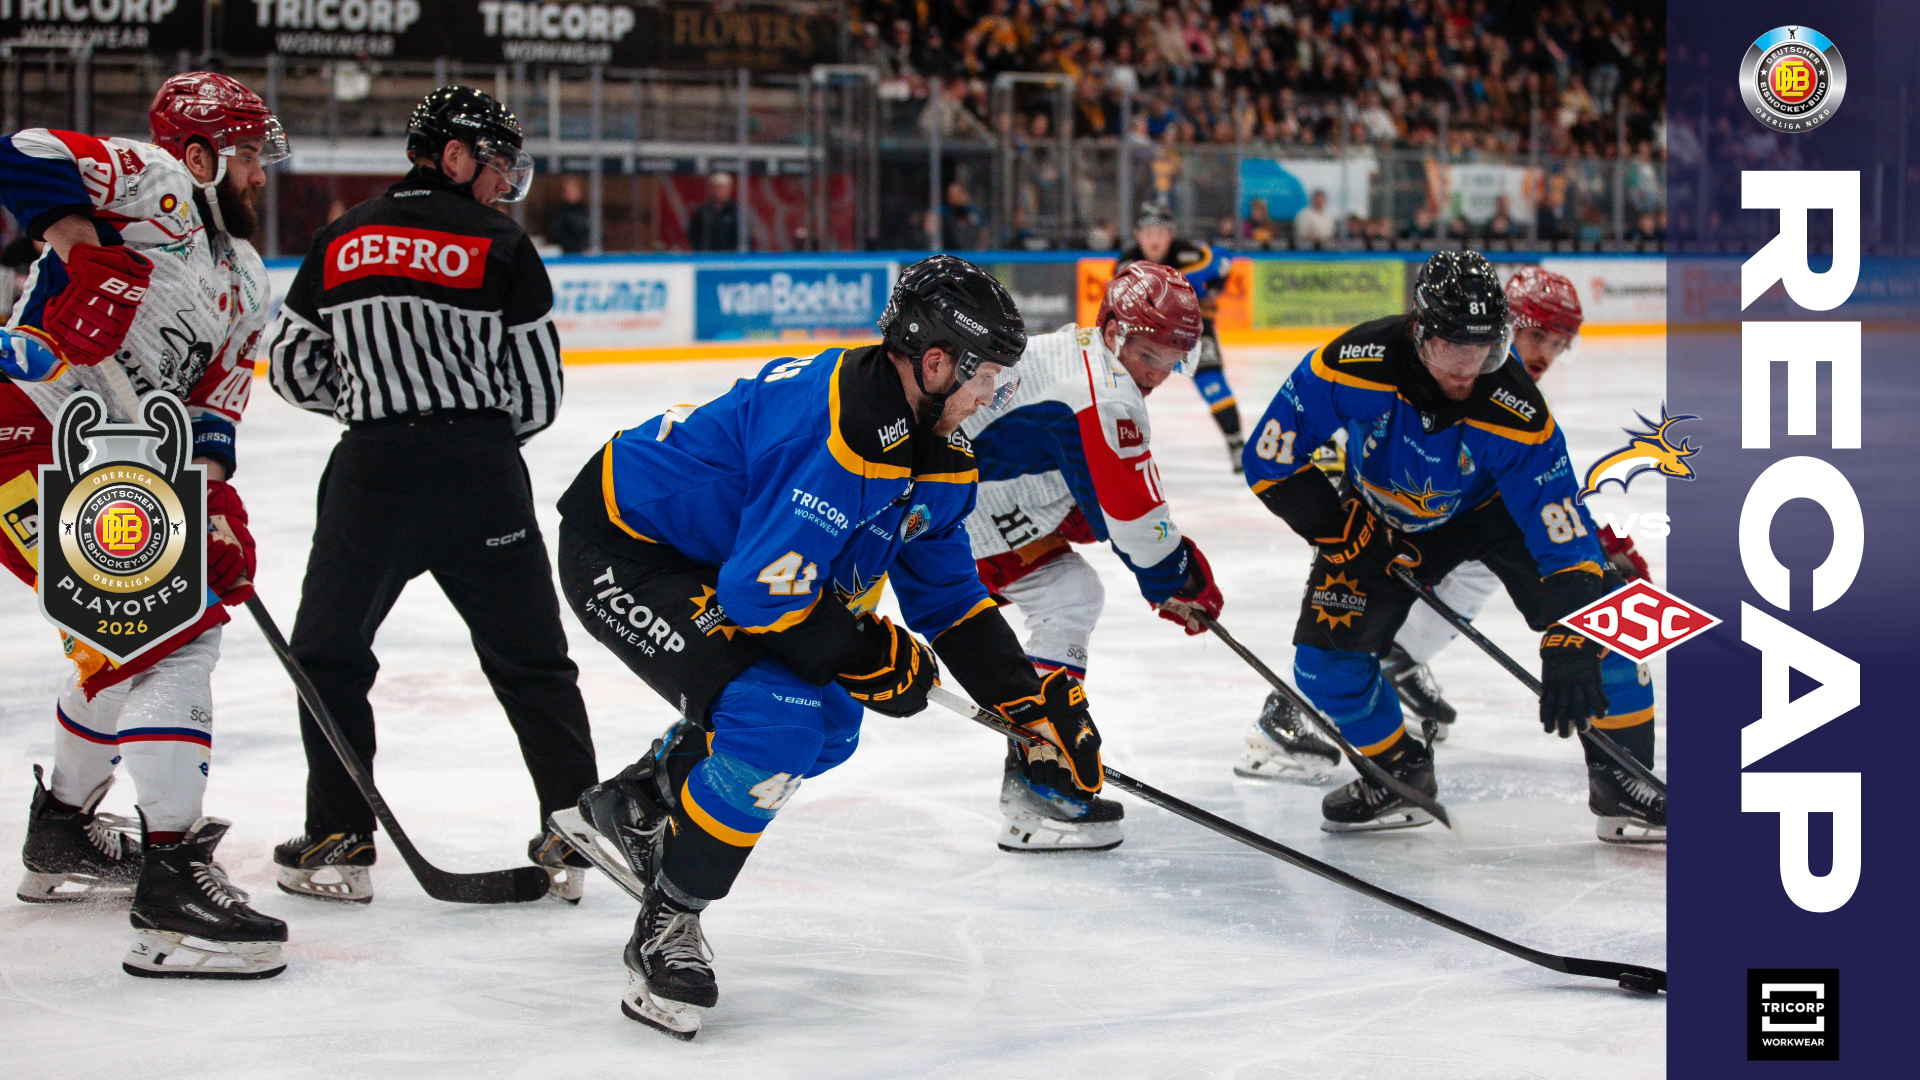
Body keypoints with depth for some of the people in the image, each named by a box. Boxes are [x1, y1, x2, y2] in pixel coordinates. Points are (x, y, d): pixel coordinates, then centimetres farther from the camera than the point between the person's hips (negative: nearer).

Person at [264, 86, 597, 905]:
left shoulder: (338, 243, 11)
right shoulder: (500, 246, 2)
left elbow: (294, 369, 15)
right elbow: (538, 392, 3)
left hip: (372, 467, 1)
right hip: (480, 471, -1)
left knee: (329, 652, 15)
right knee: (529, 657, 9)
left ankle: (338, 844, 10)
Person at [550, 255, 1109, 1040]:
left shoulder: (933, 447, 1)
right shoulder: (840, 431, -31)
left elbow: (947, 596, 11)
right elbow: (761, 594, -31)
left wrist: (1036, 704, 5)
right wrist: (872, 657, -17)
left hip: (698, 551, 10)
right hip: (620, 552, -10)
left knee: (827, 723, 15)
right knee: (775, 721, -23)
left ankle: (631, 807, 30)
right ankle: (666, 929, -9)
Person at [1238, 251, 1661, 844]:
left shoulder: (1514, 410, -35)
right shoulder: (1353, 366, -33)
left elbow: (1565, 537, -34)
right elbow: (1270, 461, -20)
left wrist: (1567, 650, -43)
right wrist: (1346, 536, -20)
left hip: (1495, 506, -1)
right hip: (1385, 516, 1)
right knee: (1326, 657, -11)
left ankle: (1622, 781, -5)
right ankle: (1402, 774, 15)